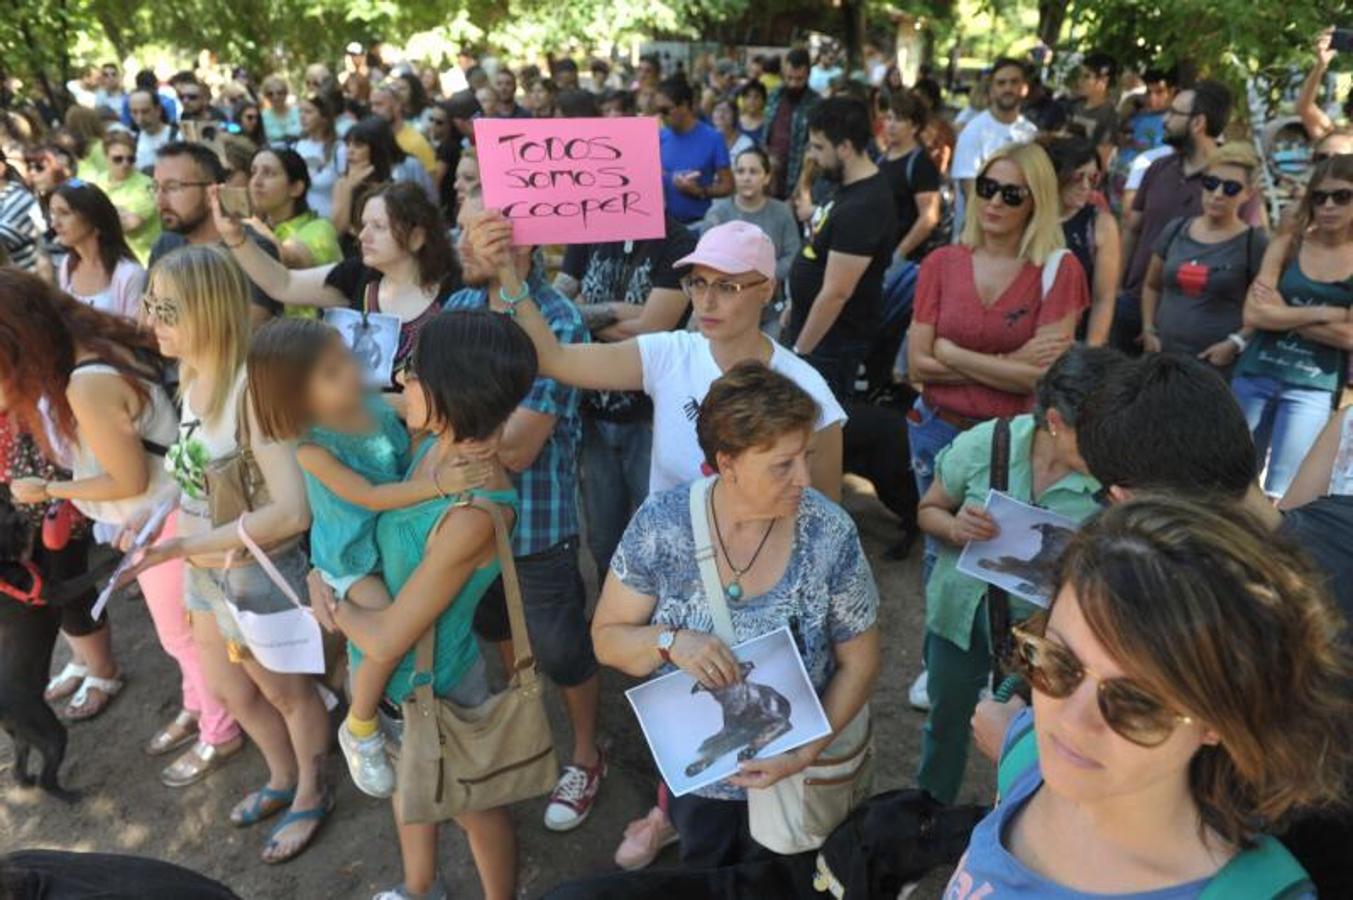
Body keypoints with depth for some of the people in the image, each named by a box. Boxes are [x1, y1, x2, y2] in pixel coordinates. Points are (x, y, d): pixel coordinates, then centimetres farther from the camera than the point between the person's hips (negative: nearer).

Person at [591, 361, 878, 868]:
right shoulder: (661, 524, -21)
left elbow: (858, 664, -10)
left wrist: (805, 754, -21)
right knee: (701, 885, 29)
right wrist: (669, 643, -30)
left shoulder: (830, 535, -22)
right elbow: (607, 640, -10)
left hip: (788, 777, -1)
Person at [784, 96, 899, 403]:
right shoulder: (850, 187, 7)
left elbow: (836, 293, -25)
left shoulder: (862, 208, -25)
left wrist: (798, 351, -18)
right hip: (811, 328, 9)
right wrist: (795, 306, 19)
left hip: (832, 342, -9)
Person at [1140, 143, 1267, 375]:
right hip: (1164, 358, 4)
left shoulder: (1254, 243, -1)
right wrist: (1149, 330, 7)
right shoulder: (1176, 230, 9)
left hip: (1218, 365, -3)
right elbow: (1152, 286, 19)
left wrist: (1235, 343, -12)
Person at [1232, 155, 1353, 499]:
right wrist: (1325, 314, -12)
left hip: (1313, 387, -2)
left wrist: (1284, 315, -8)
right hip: (1256, 374, 2)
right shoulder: (1288, 244, 3)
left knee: (1280, 495, -1)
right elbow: (1253, 314, -8)